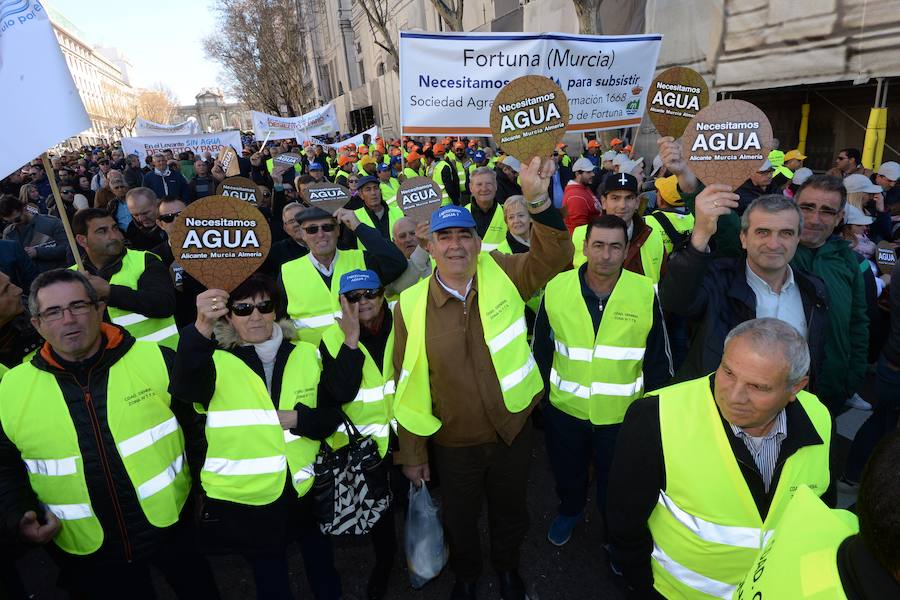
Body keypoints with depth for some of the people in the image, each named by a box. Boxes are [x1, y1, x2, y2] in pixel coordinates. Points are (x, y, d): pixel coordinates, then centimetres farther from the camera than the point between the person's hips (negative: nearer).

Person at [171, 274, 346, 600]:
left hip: (305, 493, 3)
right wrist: (202, 328, -45)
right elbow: (184, 389, -30)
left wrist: (296, 419, -18)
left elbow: (332, 415, 1)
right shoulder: (216, 362, -8)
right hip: (245, 501, -2)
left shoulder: (306, 355, 1)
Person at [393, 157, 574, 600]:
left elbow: (554, 256, -22)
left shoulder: (501, 275, -11)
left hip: (513, 430, 1)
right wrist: (411, 452, -3)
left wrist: (538, 200, -39)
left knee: (510, 510, 26)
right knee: (460, 519, 24)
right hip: (454, 443, -1)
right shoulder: (411, 305, -14)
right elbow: (407, 384, -9)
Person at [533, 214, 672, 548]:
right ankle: (570, 510, 58)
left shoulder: (645, 293, -14)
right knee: (567, 473, 26)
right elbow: (541, 349, 0)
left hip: (622, 414, -1)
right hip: (564, 409, 1)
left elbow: (658, 359, -4)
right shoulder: (557, 289, -12)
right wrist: (540, 396, 3)